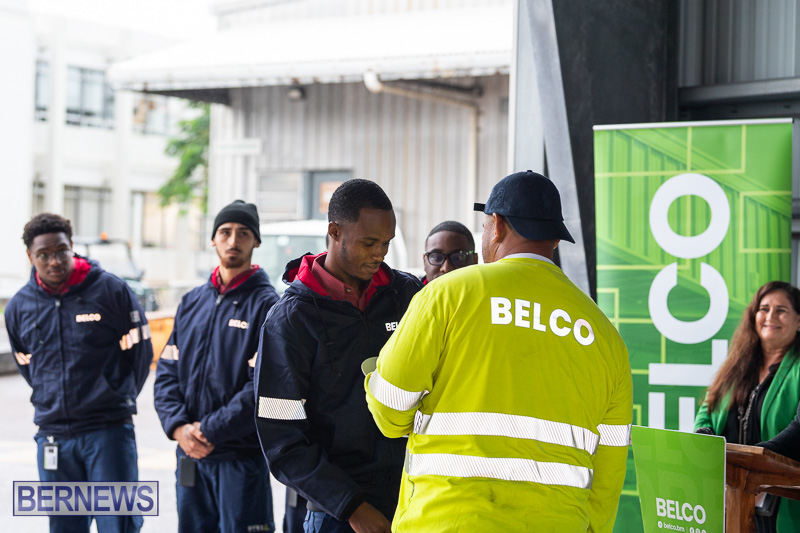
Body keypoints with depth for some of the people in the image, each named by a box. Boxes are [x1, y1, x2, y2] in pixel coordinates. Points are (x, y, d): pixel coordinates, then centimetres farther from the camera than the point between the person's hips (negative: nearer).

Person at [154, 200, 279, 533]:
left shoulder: (266, 305, -6)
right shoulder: (192, 302, 13)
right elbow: (166, 372, 10)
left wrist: (210, 430, -15)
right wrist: (178, 427, -7)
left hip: (243, 456, -5)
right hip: (190, 456, 6)